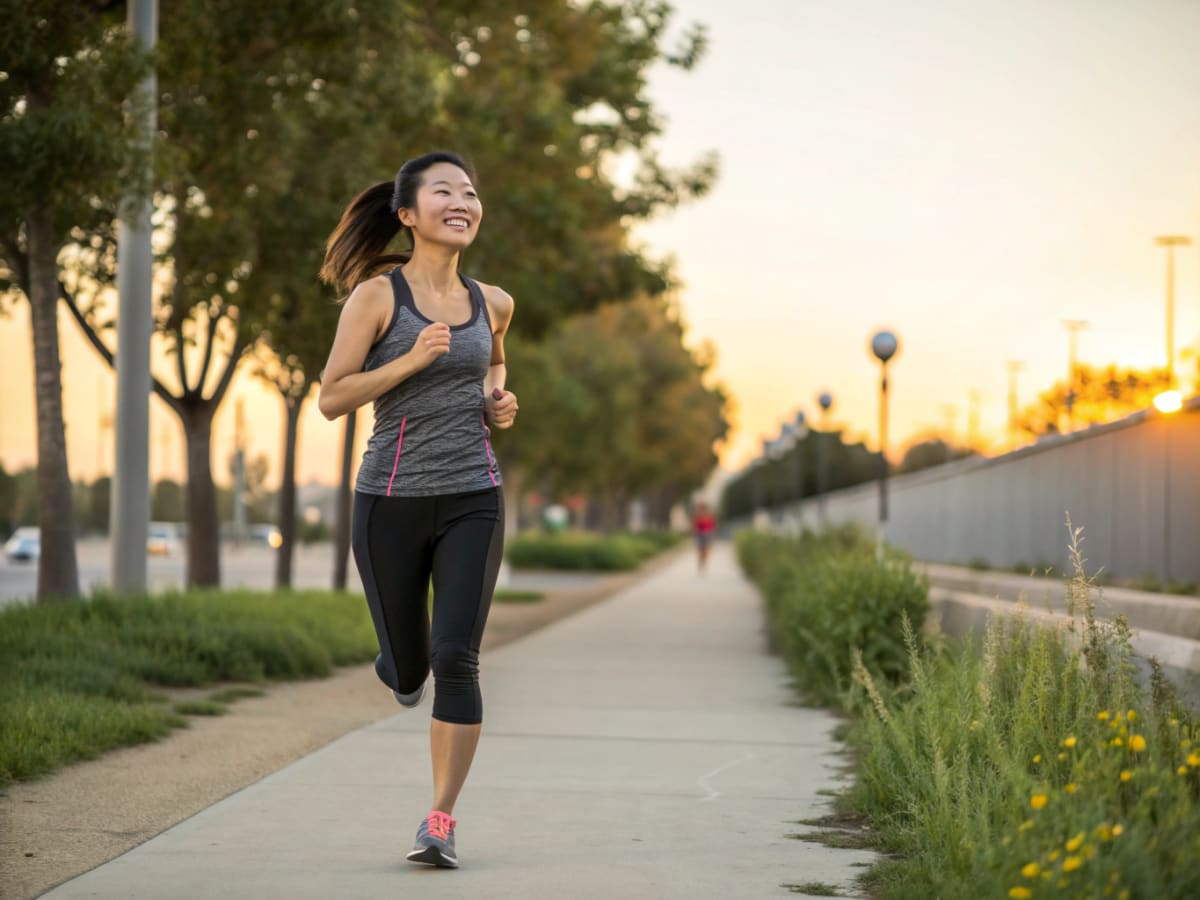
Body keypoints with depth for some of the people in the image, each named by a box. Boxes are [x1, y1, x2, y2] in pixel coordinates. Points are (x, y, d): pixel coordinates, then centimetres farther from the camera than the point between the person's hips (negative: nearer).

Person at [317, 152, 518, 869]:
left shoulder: (492, 303, 8)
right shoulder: (378, 293, -4)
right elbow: (332, 398, -8)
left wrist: (501, 401, 9)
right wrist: (414, 359, -19)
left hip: (473, 500, 2)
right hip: (392, 501, -2)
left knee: (456, 660, -13)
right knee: (409, 670, 9)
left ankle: (442, 823, -5)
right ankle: (402, 668, 48)